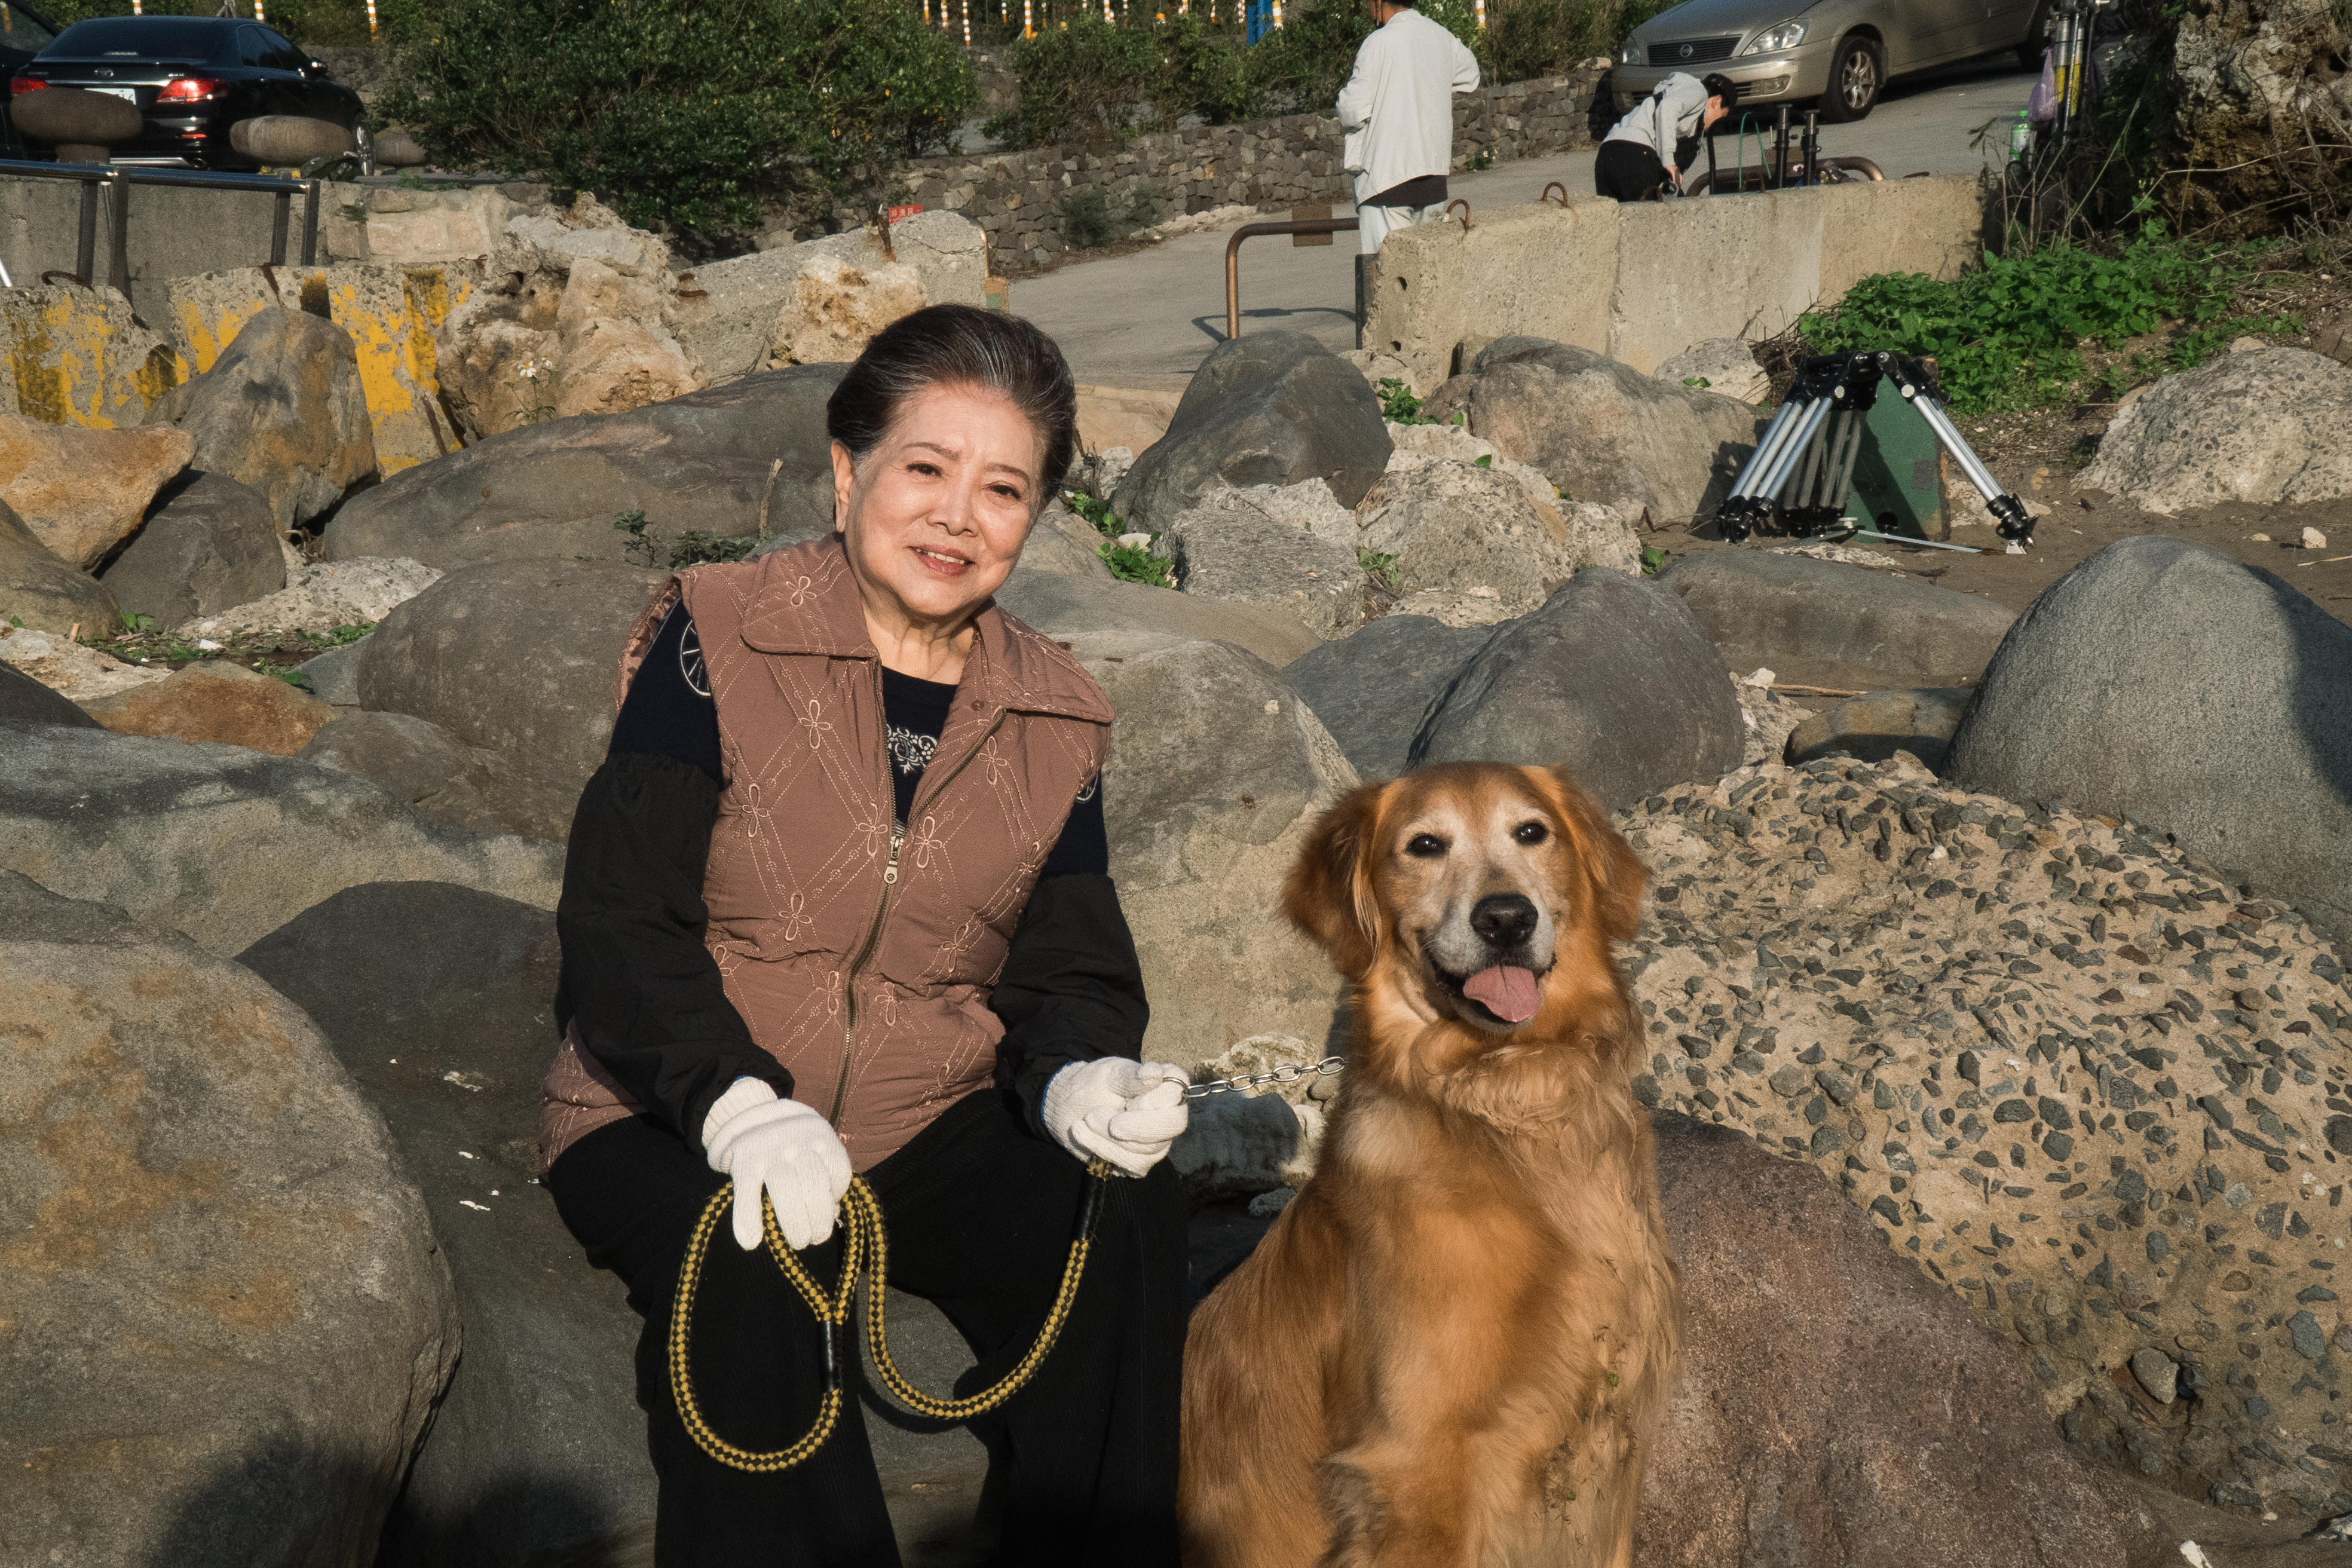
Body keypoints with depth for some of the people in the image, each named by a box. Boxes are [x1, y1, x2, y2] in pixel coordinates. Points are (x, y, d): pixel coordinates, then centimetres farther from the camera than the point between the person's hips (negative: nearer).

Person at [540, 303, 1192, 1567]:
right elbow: (620, 923, -12)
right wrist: (739, 1108, -29)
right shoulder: (718, 640, -7)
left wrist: (1082, 1082, -20)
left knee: (1127, 1206, -22)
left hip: (925, 1131, 4)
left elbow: (1072, 970, 5)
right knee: (751, 1267, -35)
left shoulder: (1057, 718, 6)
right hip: (672, 1127, -3)